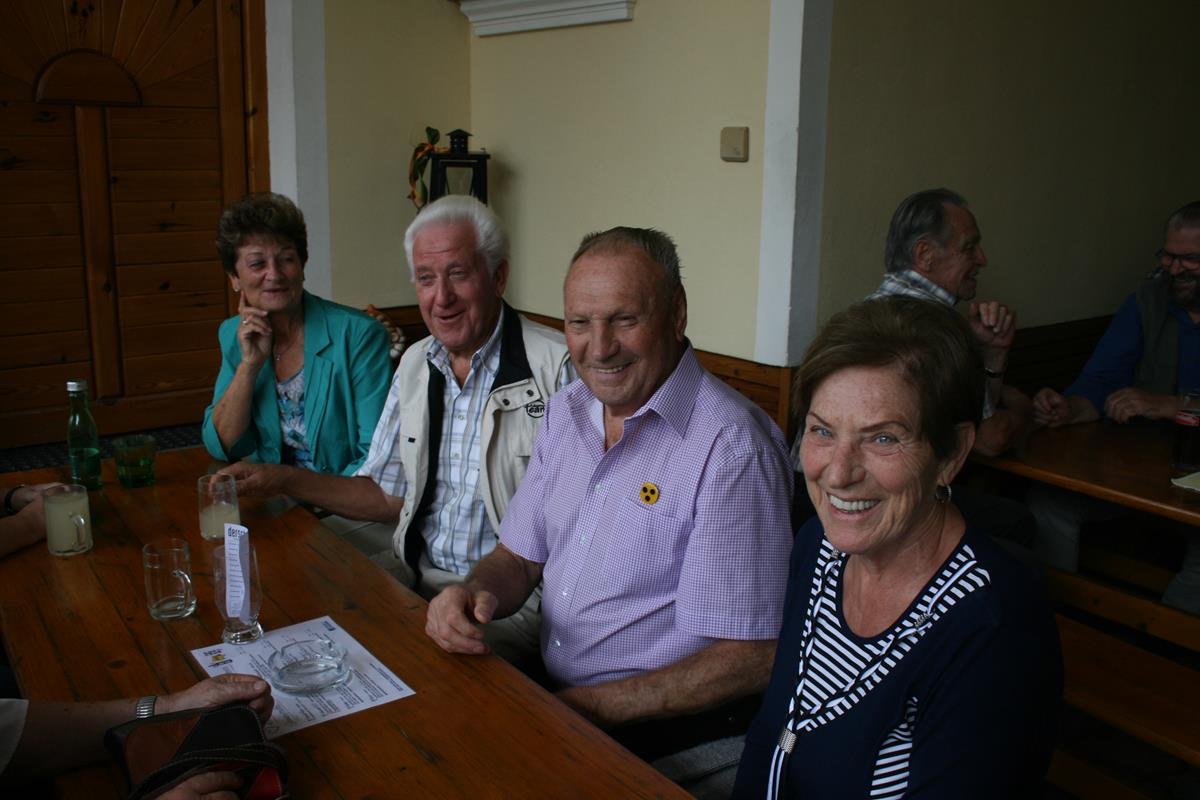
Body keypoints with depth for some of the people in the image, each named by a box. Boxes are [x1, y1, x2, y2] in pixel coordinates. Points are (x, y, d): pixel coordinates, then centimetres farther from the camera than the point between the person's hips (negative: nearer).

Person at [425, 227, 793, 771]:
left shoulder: (732, 448, -20)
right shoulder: (566, 410, 5)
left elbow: (750, 660, -20)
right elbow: (519, 558, 12)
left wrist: (584, 706, -20)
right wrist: (476, 594, -12)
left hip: (663, 726, -7)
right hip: (548, 686, 7)